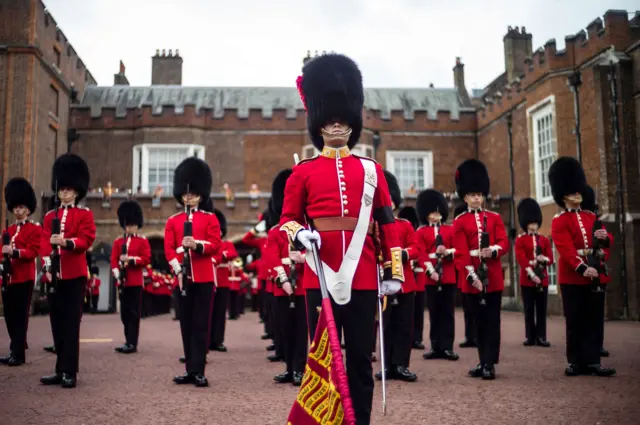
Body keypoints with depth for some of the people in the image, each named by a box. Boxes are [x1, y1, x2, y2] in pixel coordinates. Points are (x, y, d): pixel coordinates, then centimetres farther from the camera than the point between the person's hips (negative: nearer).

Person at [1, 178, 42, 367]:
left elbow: (33, 252, -13)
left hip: (24, 278, -6)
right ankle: (16, 348, 20)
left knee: (20, 316, -5)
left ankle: (18, 353, -2)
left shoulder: (35, 229, -1)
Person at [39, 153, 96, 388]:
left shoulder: (85, 214, 2)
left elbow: (87, 239, -10)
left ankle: (70, 372, 0)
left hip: (75, 275, -5)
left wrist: (66, 242, -28)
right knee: (57, 324, 9)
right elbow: (44, 242, 7)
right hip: (55, 275, 5)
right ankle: (61, 370, 18)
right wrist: (47, 266, -8)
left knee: (71, 324, -4)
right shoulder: (50, 216, 15)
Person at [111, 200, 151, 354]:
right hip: (123, 282, 4)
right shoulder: (118, 241, 13)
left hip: (136, 282, -4)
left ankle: (132, 343, -4)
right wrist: (117, 274, -11)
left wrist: (130, 259, -18)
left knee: (134, 313, -4)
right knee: (125, 313, 9)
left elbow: (146, 259, -6)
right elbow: (113, 259, 5)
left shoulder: (143, 241, 3)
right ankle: (129, 341, 18)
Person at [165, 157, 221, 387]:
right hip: (183, 277, 3)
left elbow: (216, 245, -4)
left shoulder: (210, 219, 6)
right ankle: (190, 370, 15)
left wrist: (197, 244, -23)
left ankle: (198, 371, -1)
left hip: (204, 277, -3)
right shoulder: (173, 221, 11)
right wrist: (177, 270, -13)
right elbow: (168, 249, 3)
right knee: (187, 325, 8)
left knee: (201, 324, -3)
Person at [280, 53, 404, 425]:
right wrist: (299, 234, -14)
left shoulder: (371, 170, 11)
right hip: (320, 277, -1)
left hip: (362, 278, 1)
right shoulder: (303, 172, 7)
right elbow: (288, 218, 9)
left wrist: (394, 271, 5)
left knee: (361, 359, 7)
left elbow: (388, 223, 10)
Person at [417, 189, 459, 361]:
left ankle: (447, 347, 5)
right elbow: (422, 254, -4)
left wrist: (447, 252, -17)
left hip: (448, 276, 1)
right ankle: (436, 347, 10)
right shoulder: (422, 232, 5)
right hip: (431, 277, -1)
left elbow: (457, 249, 4)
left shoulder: (450, 230, 11)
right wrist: (431, 271, -16)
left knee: (448, 313, 2)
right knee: (434, 313, 4)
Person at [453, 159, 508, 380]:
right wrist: (471, 276, -16)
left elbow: (504, 242, 2)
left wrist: (493, 250, -21)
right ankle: (483, 362, 18)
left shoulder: (495, 217, 10)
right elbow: (460, 252, -5)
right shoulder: (460, 222, 3)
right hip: (472, 278, -1)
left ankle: (490, 364, 1)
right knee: (479, 321, 7)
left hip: (493, 277, 1)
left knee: (492, 320, -1)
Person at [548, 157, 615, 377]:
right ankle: (577, 361, 9)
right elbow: (566, 250, -16)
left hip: (594, 275, 5)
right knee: (575, 321, 1)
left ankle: (592, 361, 10)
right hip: (572, 277, -5)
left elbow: (606, 241, 15)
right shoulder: (559, 221, -4)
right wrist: (581, 268, -30)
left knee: (593, 320, 5)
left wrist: (605, 237, -10)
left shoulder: (591, 217, 15)